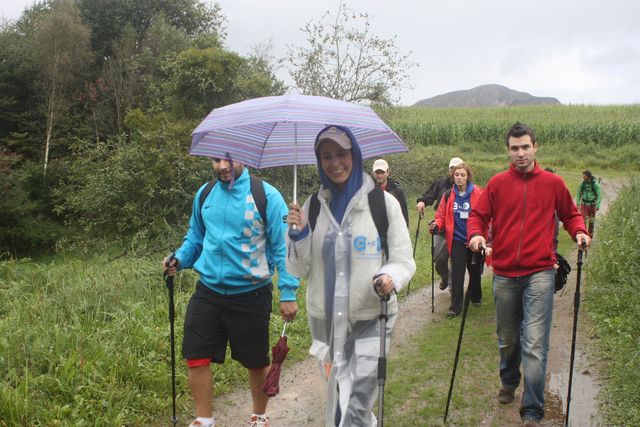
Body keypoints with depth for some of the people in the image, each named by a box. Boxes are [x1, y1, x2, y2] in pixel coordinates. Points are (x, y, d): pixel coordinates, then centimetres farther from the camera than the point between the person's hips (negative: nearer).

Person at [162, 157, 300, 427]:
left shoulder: (266, 195, -11)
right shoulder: (205, 194, 4)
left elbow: (283, 247, -11)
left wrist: (288, 293, -16)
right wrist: (179, 259, -2)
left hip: (251, 295, -3)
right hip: (208, 291, 4)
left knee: (257, 362, 12)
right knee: (196, 358, 4)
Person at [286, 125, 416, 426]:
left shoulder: (383, 202, -7)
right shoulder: (313, 206, 2)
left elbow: (403, 260, -4)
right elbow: (299, 269, 3)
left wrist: (390, 278, -25)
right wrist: (298, 235, -14)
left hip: (371, 320, -3)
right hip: (325, 320, 4)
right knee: (337, 402, 17)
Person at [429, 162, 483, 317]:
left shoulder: (477, 193, -8)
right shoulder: (448, 195, 1)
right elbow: (442, 215, 6)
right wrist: (436, 225, -14)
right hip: (457, 239, 1)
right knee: (457, 272, -3)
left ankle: (476, 297, 40)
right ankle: (456, 306, 1)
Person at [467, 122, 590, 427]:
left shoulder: (553, 183, 3)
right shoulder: (497, 183, 3)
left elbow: (570, 214, 15)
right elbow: (478, 215, 5)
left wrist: (579, 232, -4)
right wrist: (476, 234, -14)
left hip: (539, 273, -2)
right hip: (504, 275, 2)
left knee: (535, 344, -10)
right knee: (507, 339, 17)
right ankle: (508, 383, 44)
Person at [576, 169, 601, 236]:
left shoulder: (595, 184, -12)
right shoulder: (582, 184, -4)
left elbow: (599, 195, -11)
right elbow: (579, 194, 4)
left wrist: (598, 205, -18)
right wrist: (577, 204, 0)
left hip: (592, 205, -1)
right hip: (584, 204, 1)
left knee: (591, 220, 11)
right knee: (583, 219, -8)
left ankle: (590, 233, 26)